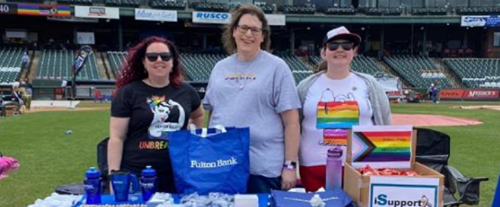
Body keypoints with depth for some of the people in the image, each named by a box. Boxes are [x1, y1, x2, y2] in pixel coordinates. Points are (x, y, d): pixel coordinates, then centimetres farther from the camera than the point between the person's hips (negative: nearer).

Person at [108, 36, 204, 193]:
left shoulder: (186, 92, 7)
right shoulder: (128, 93, -3)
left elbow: (198, 115, 28)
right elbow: (116, 138, -5)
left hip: (177, 175, 3)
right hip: (136, 175, -3)